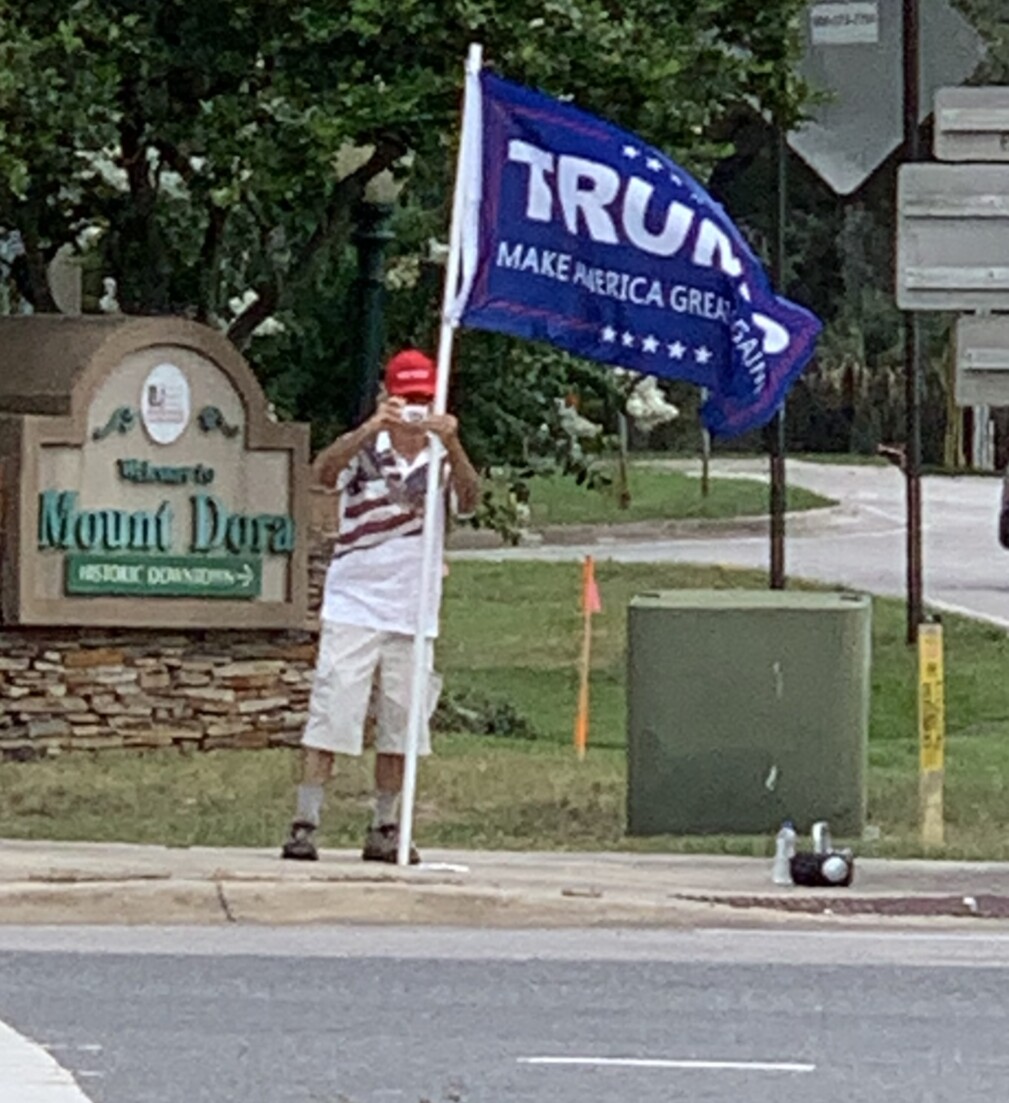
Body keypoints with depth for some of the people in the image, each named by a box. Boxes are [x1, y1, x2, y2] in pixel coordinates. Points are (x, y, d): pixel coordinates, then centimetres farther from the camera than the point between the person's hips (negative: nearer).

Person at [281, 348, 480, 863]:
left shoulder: (442, 459, 5)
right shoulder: (365, 449, 0)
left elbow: (469, 499, -15)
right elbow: (324, 471, -21)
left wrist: (452, 445, -33)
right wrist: (373, 427, -37)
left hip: (413, 614, 3)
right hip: (354, 605, -3)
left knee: (399, 725, 8)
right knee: (330, 715, -8)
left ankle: (385, 831, 18)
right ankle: (304, 825, -9)